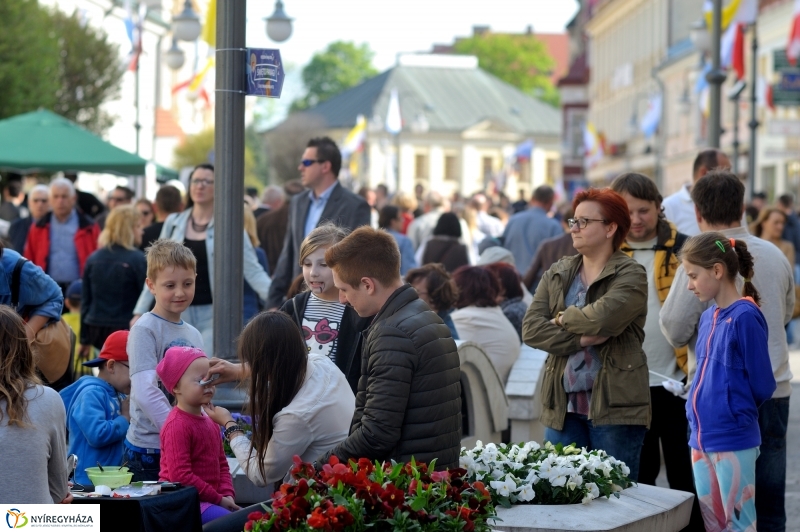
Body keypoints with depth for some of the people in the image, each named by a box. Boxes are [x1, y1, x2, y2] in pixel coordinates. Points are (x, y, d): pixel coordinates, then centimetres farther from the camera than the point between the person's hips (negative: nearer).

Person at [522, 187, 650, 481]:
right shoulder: (557, 274, 12)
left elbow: (602, 318, -24)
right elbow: (530, 328, 0)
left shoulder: (631, 275, -5)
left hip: (614, 406, -5)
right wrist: (580, 339, -13)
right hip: (562, 405, 5)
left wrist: (562, 318, -4)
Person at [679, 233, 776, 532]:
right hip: (702, 438, 8)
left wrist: (737, 409, 4)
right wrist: (699, 407, 8)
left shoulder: (745, 317, -14)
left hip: (734, 440, -8)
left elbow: (762, 386, -11)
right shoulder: (707, 318, 9)